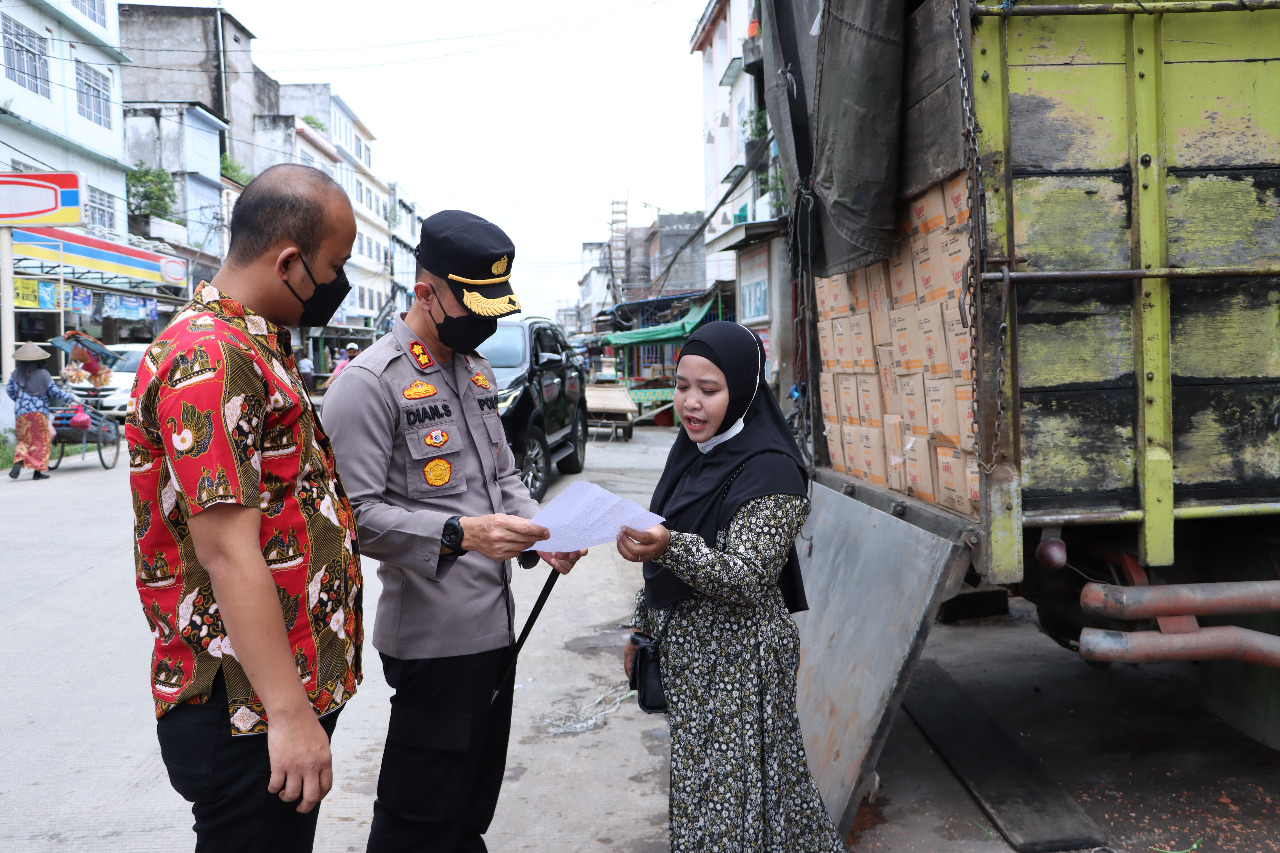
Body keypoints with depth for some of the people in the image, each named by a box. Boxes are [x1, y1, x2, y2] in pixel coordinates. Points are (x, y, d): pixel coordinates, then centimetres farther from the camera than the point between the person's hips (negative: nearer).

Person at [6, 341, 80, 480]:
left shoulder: (16, 374, 6)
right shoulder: (42, 374, -4)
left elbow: (10, 390, 9)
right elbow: (55, 391, -3)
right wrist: (71, 398, 8)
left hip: (20, 412, 4)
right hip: (38, 411, -4)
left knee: (24, 440, 15)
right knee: (40, 441, 2)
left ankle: (18, 462, -8)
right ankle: (38, 470, -1)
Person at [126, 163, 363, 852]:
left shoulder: (258, 346, 14)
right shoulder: (207, 359, -21)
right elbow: (227, 552, -26)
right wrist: (288, 713, -24)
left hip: (297, 684, 10)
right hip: (248, 712, -10)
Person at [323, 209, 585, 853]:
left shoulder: (476, 370, 13)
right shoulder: (369, 382, -14)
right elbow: (356, 514, -20)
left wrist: (541, 534, 2)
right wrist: (460, 533, -30)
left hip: (494, 625, 8)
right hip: (432, 637, -8)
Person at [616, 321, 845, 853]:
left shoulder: (770, 470, -16)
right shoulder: (692, 454, 8)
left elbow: (748, 577, -24)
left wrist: (668, 547, -38)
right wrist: (643, 628, 19)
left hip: (738, 661, -8)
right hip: (685, 648, 8)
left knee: (728, 795, -1)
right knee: (702, 787, 16)